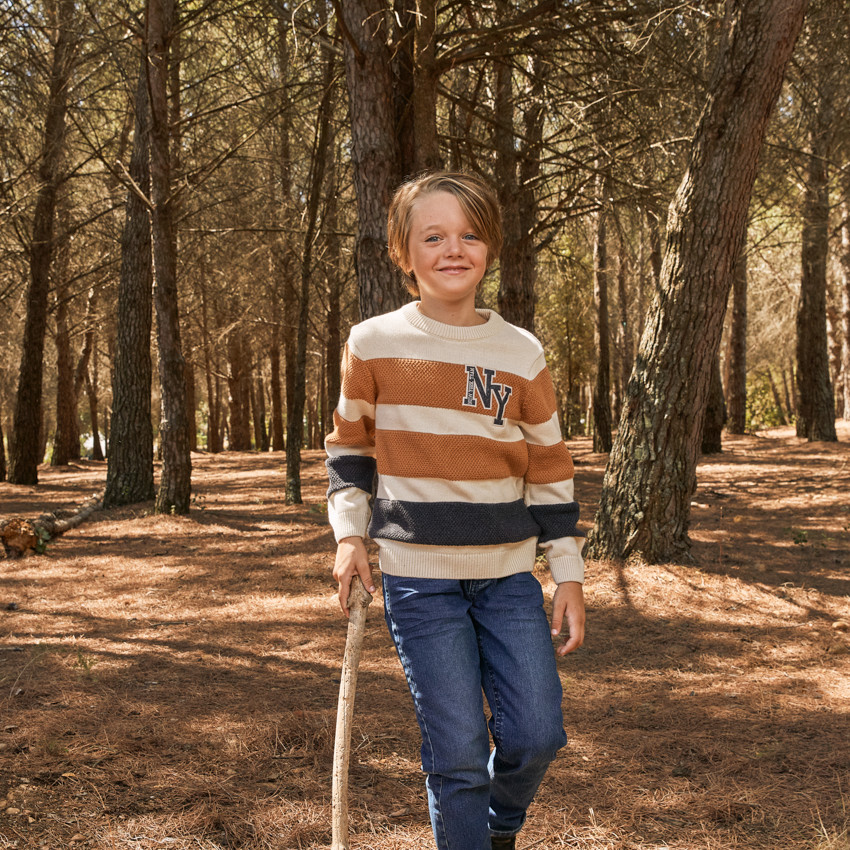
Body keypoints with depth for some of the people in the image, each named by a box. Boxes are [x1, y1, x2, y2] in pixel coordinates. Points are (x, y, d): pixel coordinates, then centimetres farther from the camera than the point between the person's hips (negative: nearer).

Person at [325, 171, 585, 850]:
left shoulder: (523, 353, 2)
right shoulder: (373, 343, -2)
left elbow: (548, 467, 7)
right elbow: (349, 443, 11)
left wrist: (568, 571, 5)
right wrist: (349, 533, 1)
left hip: (508, 572, 2)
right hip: (417, 576, -2)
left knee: (537, 734, 2)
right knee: (458, 749, -3)